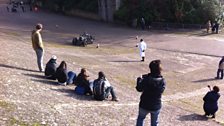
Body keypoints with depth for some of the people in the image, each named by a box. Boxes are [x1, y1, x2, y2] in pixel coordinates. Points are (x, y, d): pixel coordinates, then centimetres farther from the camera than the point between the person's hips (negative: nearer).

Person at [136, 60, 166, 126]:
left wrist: (139, 79, 9)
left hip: (144, 105, -1)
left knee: (140, 118, 25)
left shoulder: (146, 79, -22)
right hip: (156, 106, 1)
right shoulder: (162, 81, -15)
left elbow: (139, 89, -10)